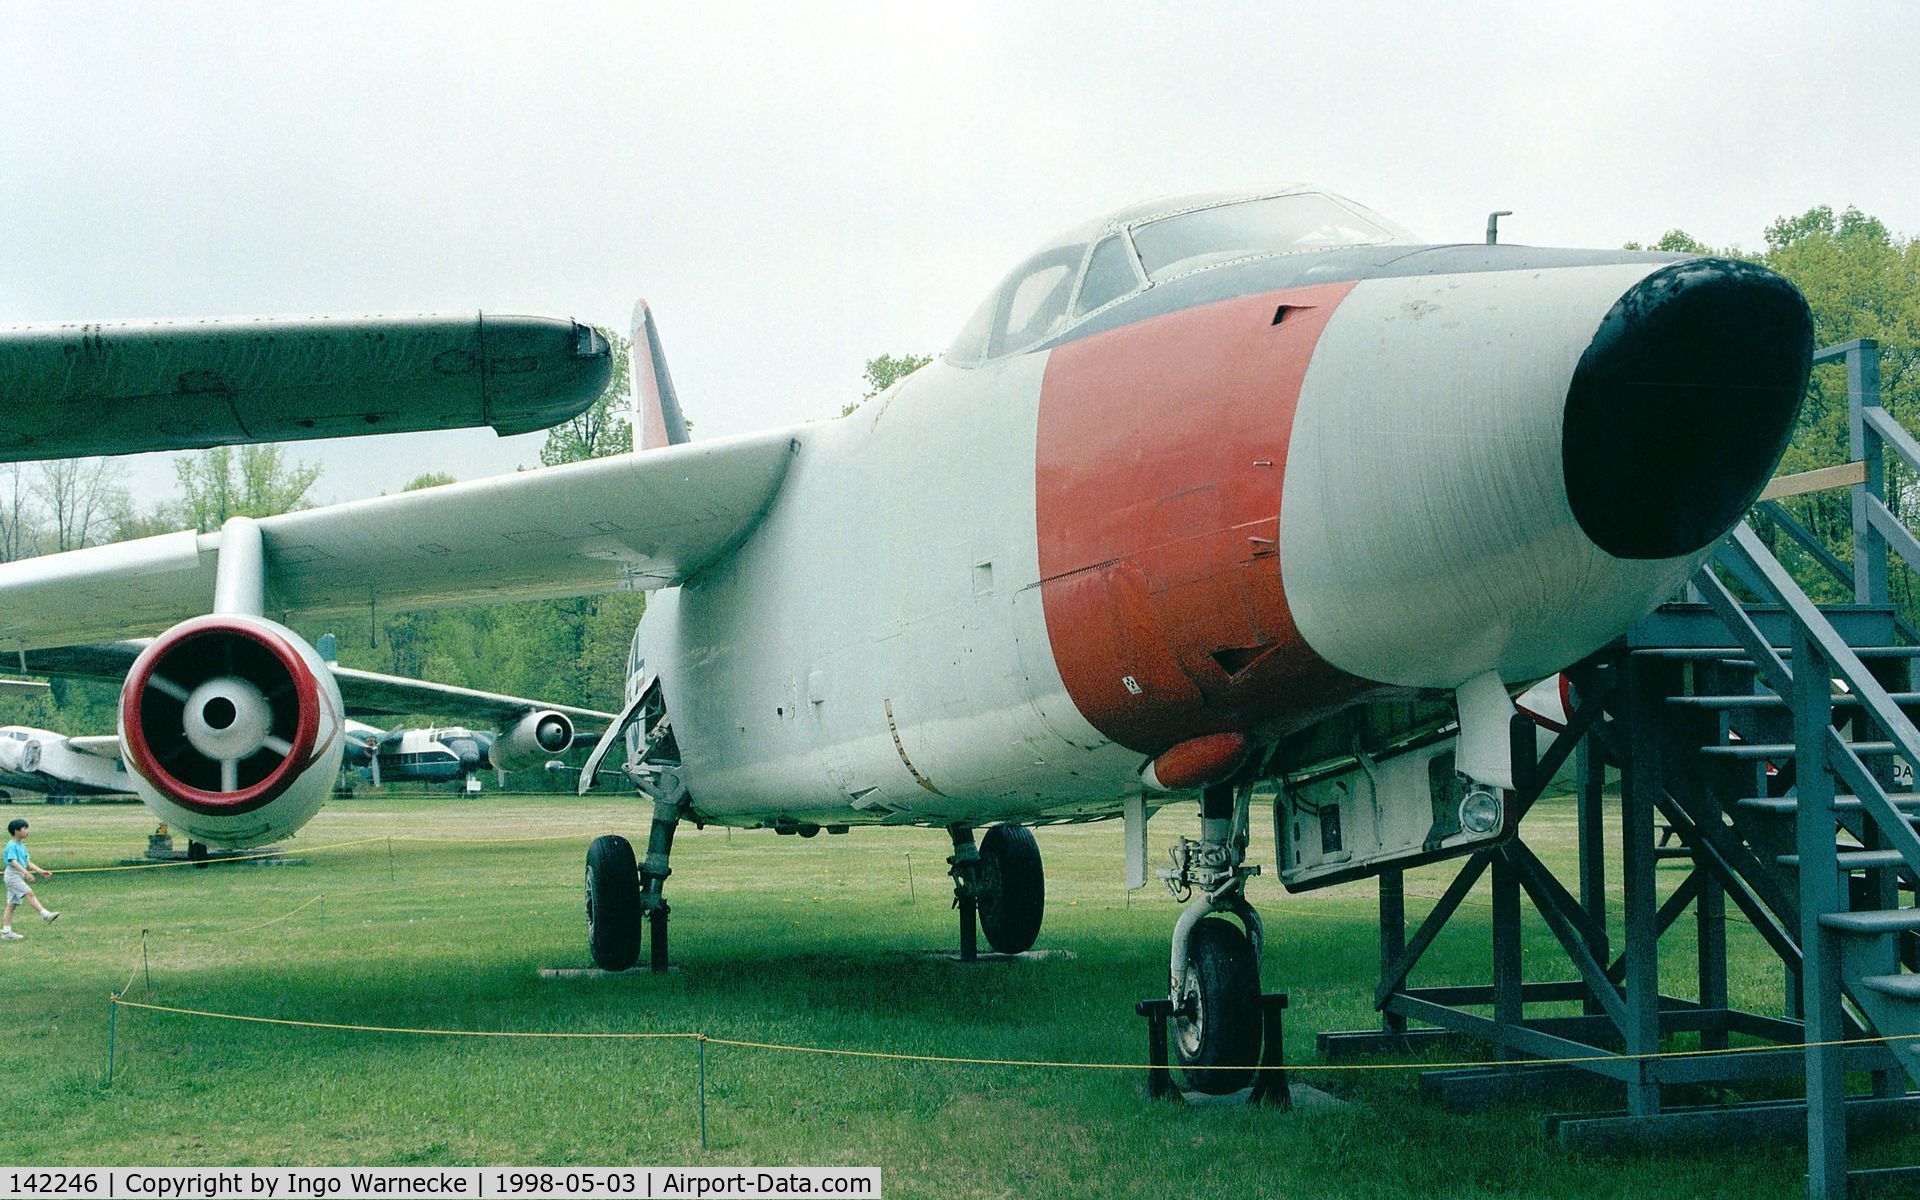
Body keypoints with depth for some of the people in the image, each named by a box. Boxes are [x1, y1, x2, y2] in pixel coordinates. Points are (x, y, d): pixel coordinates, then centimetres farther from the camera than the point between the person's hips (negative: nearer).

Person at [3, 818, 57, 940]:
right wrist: (26, 873, -34)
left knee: (11, 904, 7)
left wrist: (41, 871, 7)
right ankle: (45, 914, -30)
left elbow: (28, 863, 16)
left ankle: (6, 932, 8)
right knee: (29, 893, -22)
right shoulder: (12, 845, -12)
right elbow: (13, 862, -23)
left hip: (20, 876, 10)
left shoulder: (22, 846, 16)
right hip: (12, 875, -10)